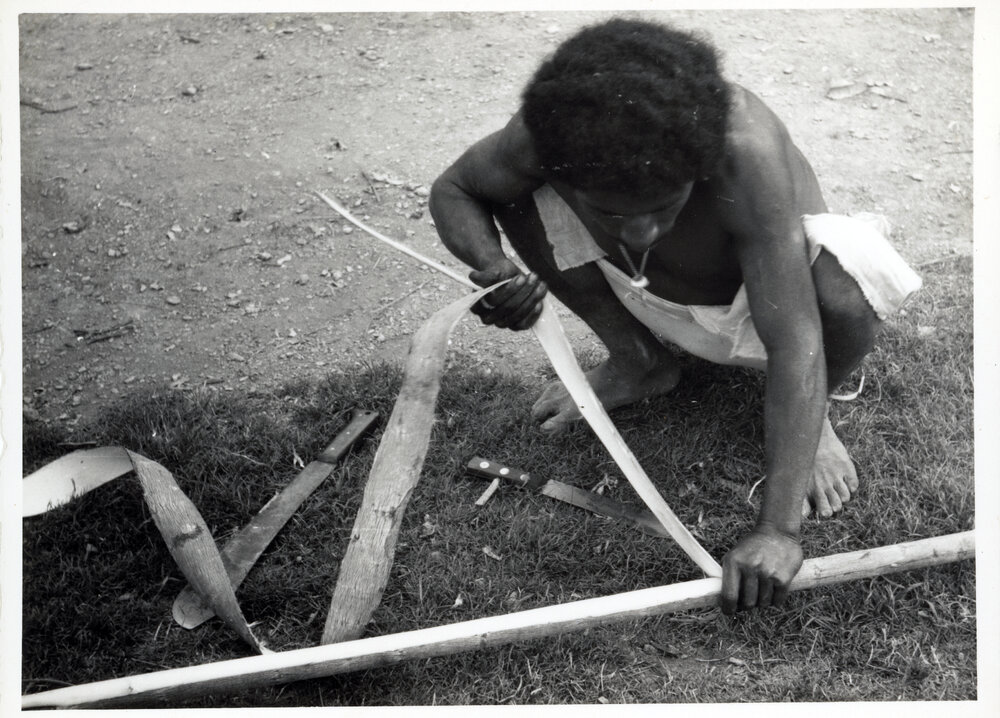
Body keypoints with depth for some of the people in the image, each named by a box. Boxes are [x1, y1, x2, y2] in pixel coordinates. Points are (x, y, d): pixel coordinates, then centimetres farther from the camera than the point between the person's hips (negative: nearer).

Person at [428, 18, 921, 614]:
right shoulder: (555, 133, -33)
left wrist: (778, 529, -50)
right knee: (512, 192, -18)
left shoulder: (744, 150, -43)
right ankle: (638, 360, 6)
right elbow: (452, 190, -12)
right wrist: (493, 269, -35)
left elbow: (795, 342, -45)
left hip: (759, 288, -3)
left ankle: (810, 417, 0)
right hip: (655, 297, 4)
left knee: (845, 301, -38)